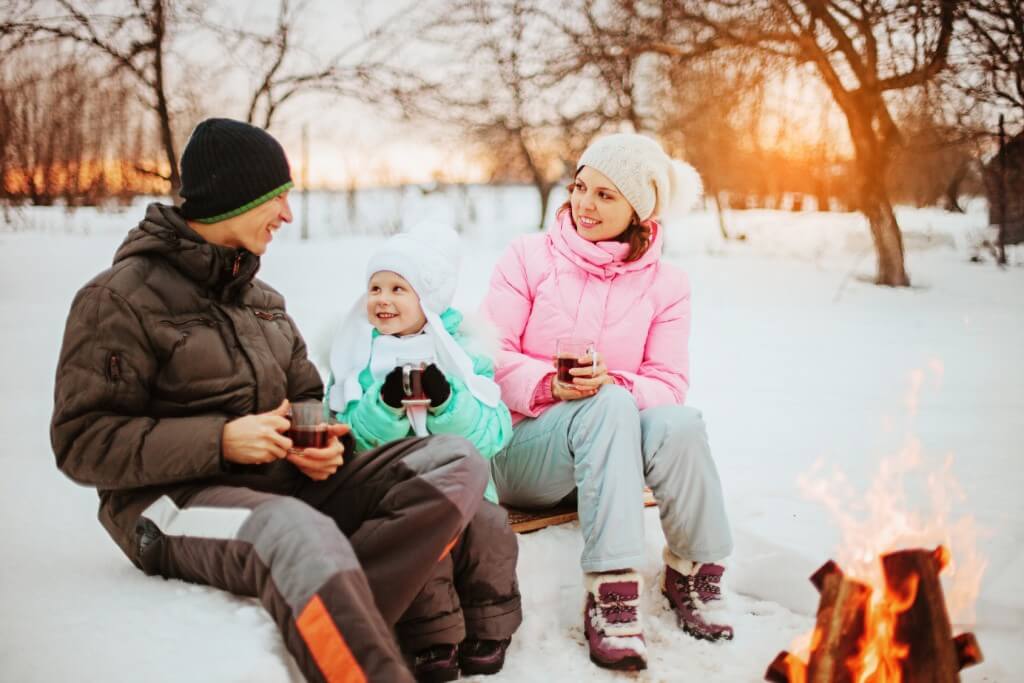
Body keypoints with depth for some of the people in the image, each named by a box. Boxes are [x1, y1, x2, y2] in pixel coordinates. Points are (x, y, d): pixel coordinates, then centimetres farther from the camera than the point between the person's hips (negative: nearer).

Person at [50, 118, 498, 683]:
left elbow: (306, 396, 22)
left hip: (282, 482, 8)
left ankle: (332, 625, -31)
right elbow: (82, 441, -9)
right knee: (301, 535, -43)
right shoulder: (121, 297, -5)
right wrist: (219, 441, -20)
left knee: (458, 463, -15)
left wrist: (319, 441, -3)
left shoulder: (259, 297, 18)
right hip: (175, 499, -7)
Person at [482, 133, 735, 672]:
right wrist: (550, 385, -24)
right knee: (610, 404, -35)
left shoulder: (665, 285, 7)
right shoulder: (529, 257, 2)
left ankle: (691, 575, -11)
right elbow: (490, 355, -5)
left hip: (607, 454, 2)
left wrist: (608, 381, -24)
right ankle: (611, 597, -40)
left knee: (678, 422, -32)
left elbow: (669, 384, -2)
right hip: (520, 448, -2)